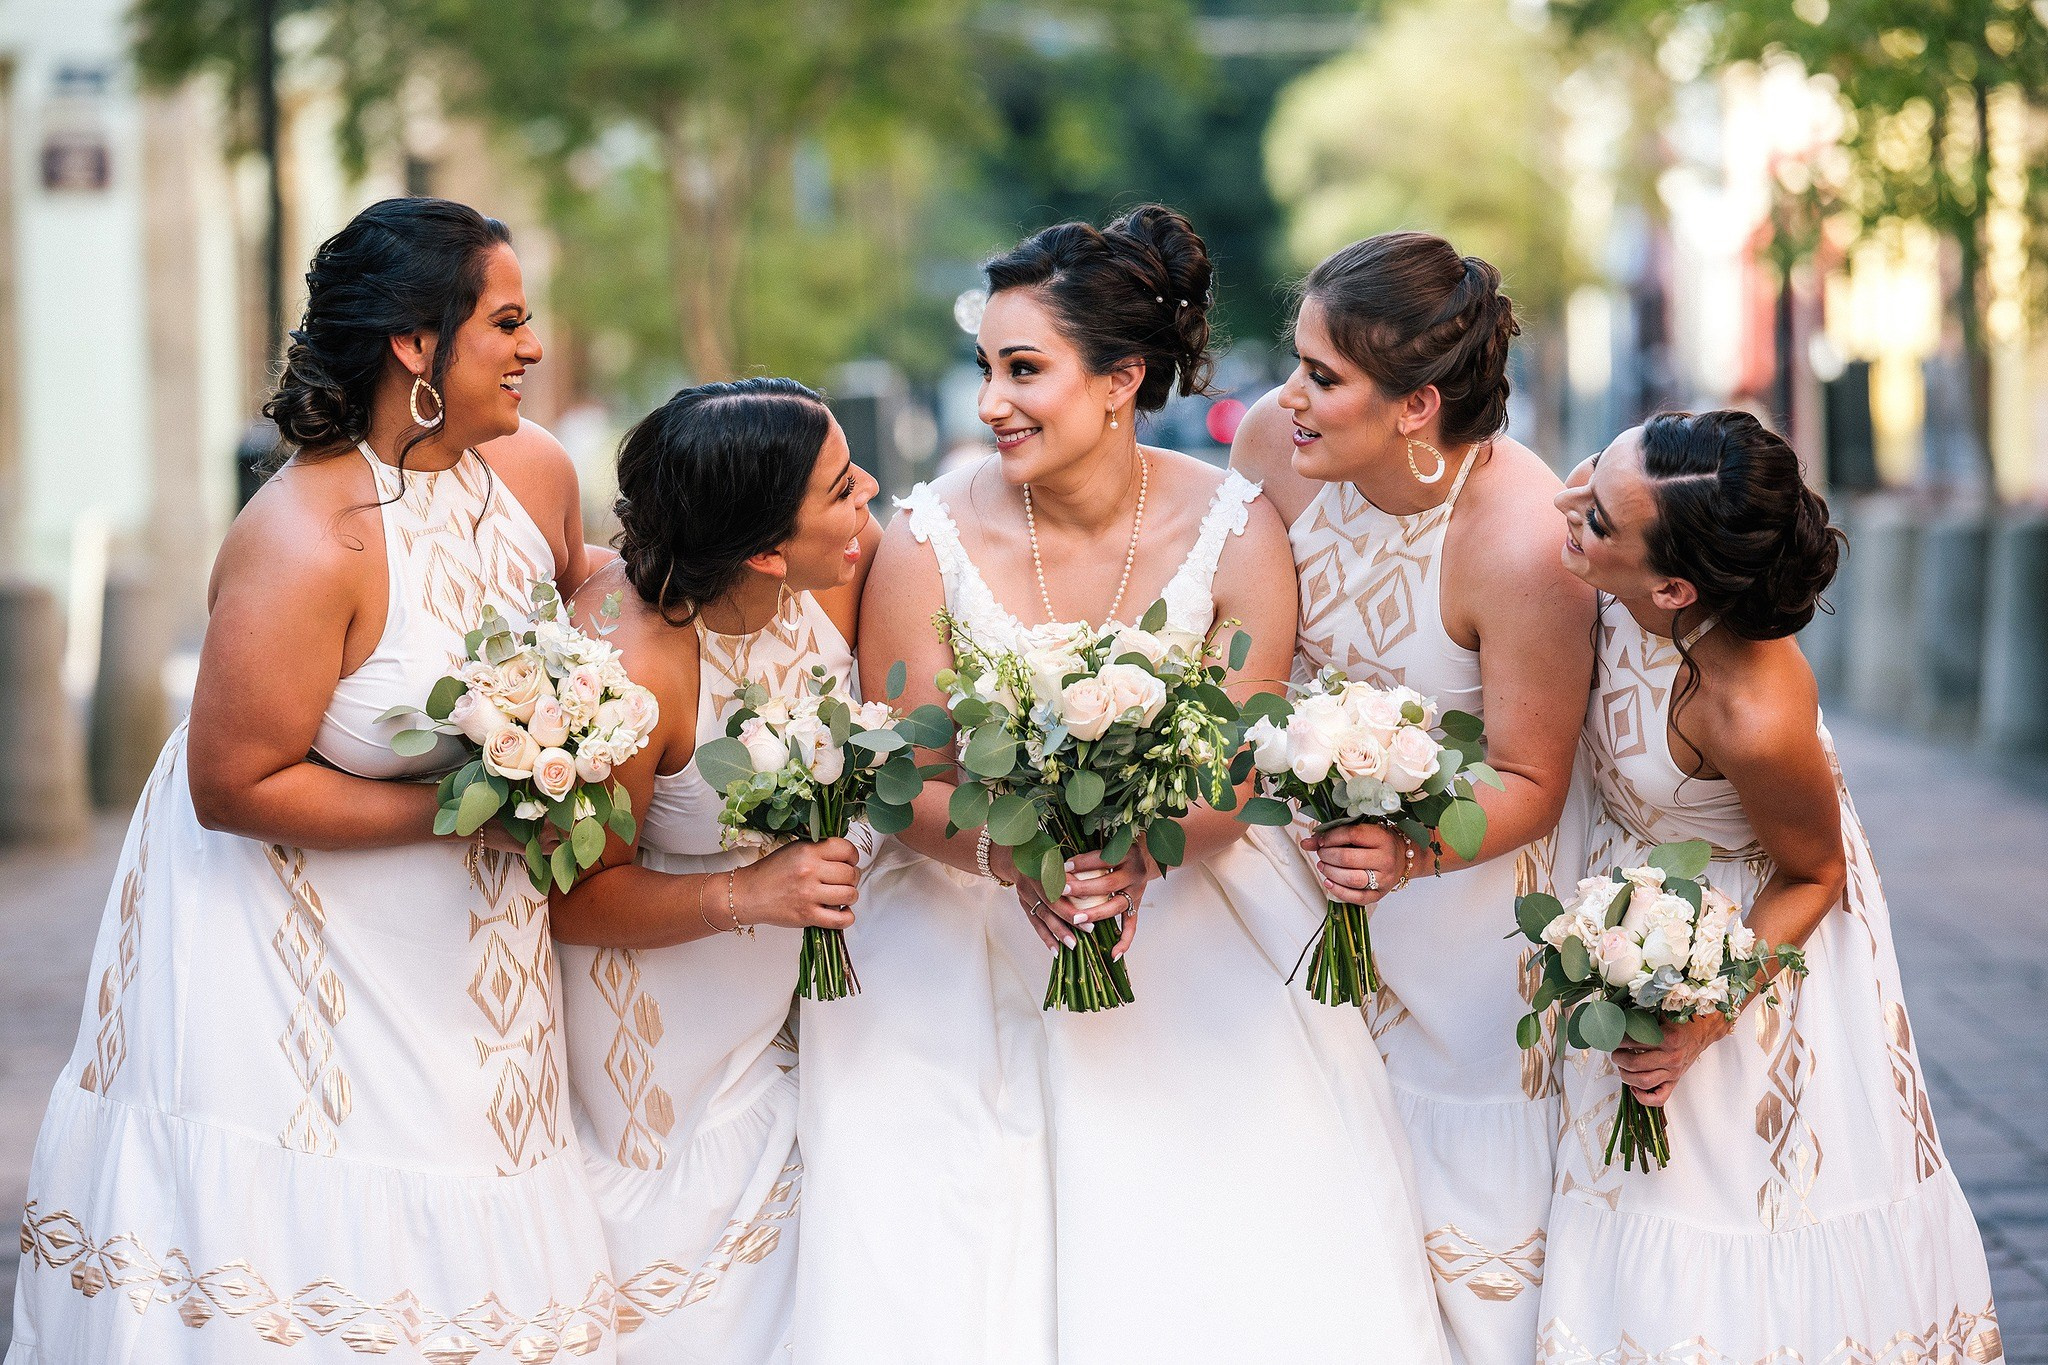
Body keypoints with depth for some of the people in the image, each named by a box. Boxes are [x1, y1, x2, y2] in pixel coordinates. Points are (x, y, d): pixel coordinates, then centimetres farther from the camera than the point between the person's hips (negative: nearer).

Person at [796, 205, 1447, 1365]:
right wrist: (1017, 859, -30)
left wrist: (1136, 856, -30)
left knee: (1254, 1267, -11)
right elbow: (906, 785, -9)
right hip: (971, 934, 0)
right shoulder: (933, 539, -10)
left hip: (1188, 910, 0)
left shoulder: (1234, 530, -9)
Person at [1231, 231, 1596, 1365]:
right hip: (1298, 839, 4)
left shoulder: (1522, 544, -32)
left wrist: (1409, 852, -38)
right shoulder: (1275, 439, -18)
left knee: (1469, 1176, 5)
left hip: (1462, 855, -4)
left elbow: (1528, 782, -21)